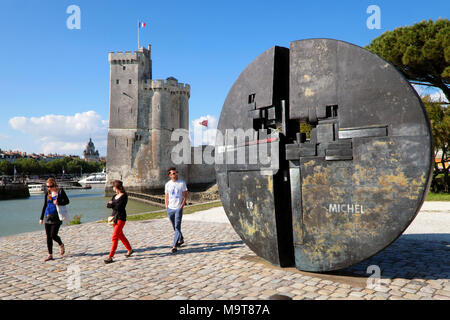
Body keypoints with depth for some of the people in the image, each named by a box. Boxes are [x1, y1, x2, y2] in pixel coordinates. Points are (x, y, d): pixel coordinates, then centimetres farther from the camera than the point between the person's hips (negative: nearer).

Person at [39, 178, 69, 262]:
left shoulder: (60, 191, -4)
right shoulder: (47, 193, 9)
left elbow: (67, 201, -1)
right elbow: (45, 205, 16)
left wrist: (58, 203, -20)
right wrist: (41, 218, 15)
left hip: (56, 217, -4)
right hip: (47, 216, 5)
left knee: (53, 235, -9)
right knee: (48, 236, 4)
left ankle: (61, 245, 23)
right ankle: (50, 255, 12)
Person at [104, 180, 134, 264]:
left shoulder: (124, 196, -11)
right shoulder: (115, 196, 13)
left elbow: (119, 207, -20)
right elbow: (108, 205, 4)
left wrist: (112, 204, -5)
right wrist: (114, 205, -14)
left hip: (121, 218, -9)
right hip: (114, 217, 9)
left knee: (115, 237, -11)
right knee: (120, 235, 18)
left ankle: (110, 257, -9)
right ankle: (130, 250, 35)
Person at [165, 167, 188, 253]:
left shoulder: (182, 183, -4)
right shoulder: (167, 184, 6)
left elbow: (185, 196, -1)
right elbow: (166, 196, 13)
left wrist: (181, 206, -9)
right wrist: (166, 207, 4)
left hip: (178, 208, -4)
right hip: (170, 209, 4)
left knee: (177, 227, -10)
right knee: (175, 227, 17)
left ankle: (174, 246, -10)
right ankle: (181, 240, 38)